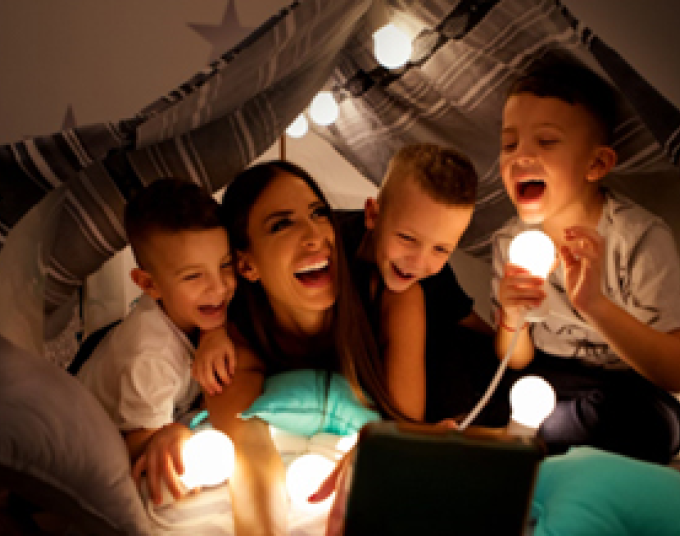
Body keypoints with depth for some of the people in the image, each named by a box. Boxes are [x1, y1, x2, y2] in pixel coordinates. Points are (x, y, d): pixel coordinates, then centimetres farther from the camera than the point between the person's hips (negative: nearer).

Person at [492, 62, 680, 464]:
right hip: (548, 385, 4)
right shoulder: (510, 242, -3)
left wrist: (594, 305, -36)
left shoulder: (641, 237, -17)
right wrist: (513, 321, -22)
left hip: (630, 393, -3)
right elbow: (516, 363, 3)